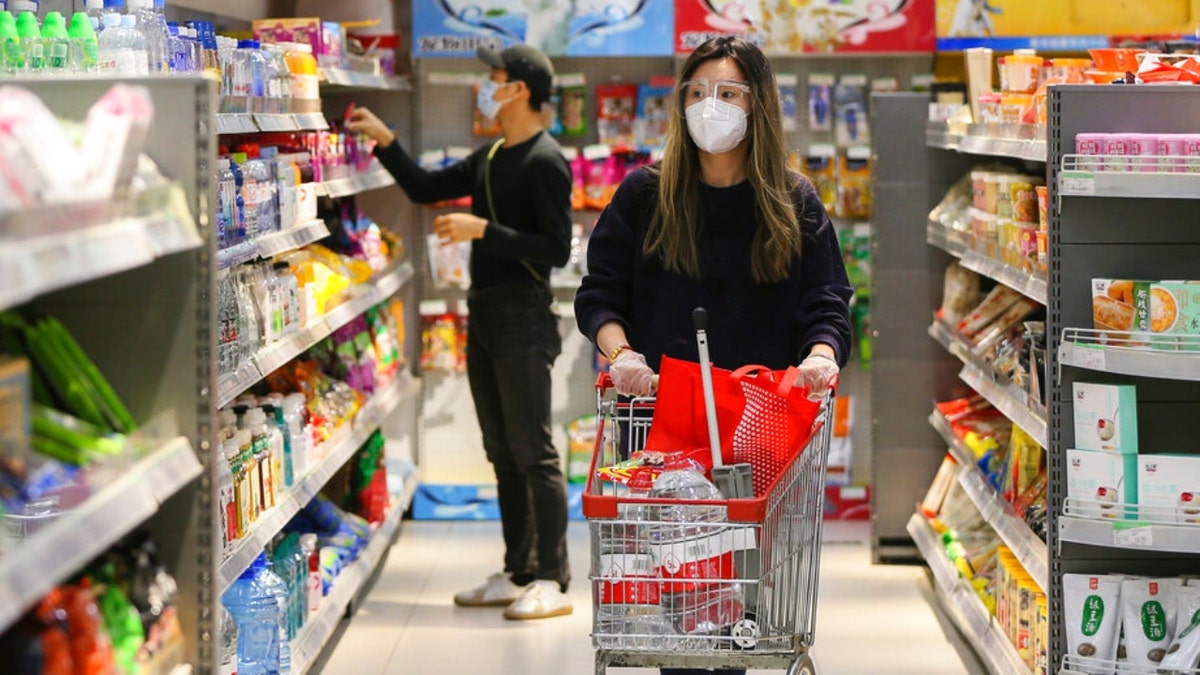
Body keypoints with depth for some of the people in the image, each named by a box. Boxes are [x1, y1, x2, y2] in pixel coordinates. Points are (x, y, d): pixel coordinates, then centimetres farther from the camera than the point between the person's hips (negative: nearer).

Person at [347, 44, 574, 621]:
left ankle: (551, 582, -6)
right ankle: (517, 574, 18)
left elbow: (556, 249, -17)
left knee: (533, 453, -8)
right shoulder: (489, 159, 16)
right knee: (502, 454, 12)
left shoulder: (544, 162, -12)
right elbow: (425, 189, 25)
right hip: (484, 314, 9)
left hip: (523, 318, -9)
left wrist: (484, 230, -20)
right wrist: (383, 140, 16)